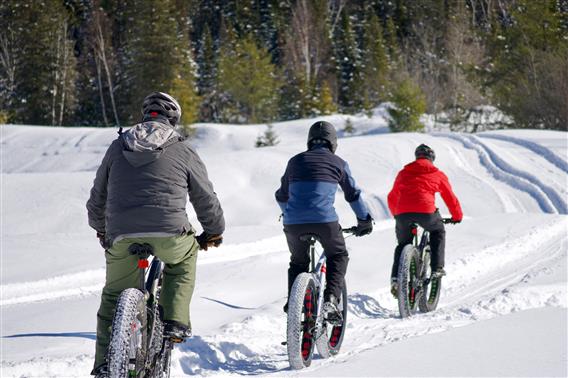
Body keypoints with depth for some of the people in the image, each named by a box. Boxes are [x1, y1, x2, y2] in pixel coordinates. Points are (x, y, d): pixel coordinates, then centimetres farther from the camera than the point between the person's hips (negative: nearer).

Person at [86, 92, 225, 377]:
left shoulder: (118, 147, 20)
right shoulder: (184, 153, 13)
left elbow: (98, 195, 27)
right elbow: (206, 199, 19)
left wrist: (100, 228, 44)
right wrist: (214, 232, 36)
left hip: (121, 235, 2)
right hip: (169, 233, -2)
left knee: (113, 297, 18)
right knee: (184, 258, 31)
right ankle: (175, 322, 17)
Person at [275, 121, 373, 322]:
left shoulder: (295, 161, 19)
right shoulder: (338, 163, 11)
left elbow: (282, 196, 28)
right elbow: (353, 194, 17)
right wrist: (365, 220, 31)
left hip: (293, 222, 3)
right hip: (324, 220, -3)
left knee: (298, 262, 25)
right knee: (338, 257, 20)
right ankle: (331, 300, 0)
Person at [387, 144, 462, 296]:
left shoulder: (403, 173, 25)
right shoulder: (438, 175, 19)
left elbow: (392, 198, 32)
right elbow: (450, 198, 24)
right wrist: (457, 216, 40)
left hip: (402, 213, 2)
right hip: (426, 211, -2)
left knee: (403, 244, 22)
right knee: (438, 232, 28)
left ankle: (395, 279, 4)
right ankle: (437, 269, 17)